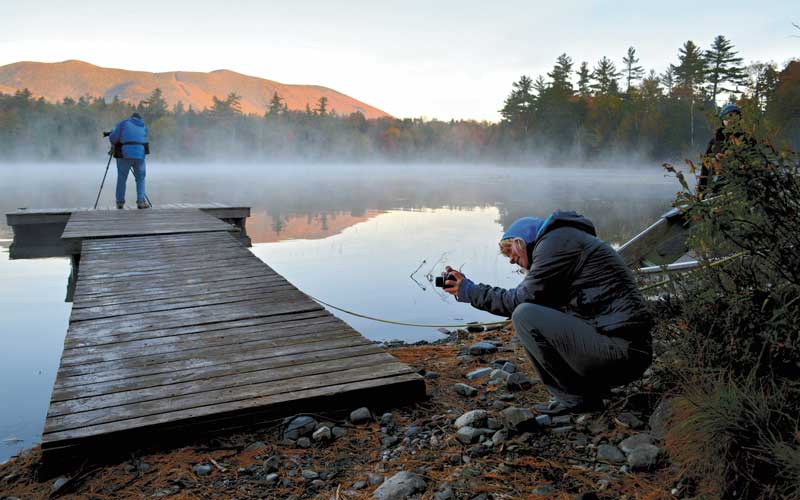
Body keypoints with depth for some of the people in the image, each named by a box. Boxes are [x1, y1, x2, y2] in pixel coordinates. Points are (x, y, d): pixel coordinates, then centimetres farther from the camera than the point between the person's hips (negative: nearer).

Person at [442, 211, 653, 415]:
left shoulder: (557, 240, -7)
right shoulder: (569, 240, 23)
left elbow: (521, 299, -10)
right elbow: (531, 299, 19)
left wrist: (471, 292, 2)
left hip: (620, 351, -10)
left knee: (525, 316, -15)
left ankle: (573, 398, -5)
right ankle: (590, 388, 12)